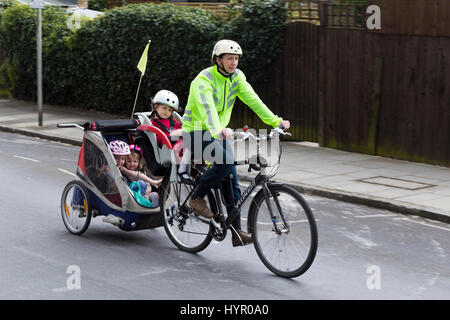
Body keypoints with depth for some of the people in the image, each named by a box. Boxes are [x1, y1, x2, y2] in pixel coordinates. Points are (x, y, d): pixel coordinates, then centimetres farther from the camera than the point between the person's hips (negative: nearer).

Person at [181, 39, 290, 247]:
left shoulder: (236, 76, 1)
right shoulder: (204, 80, -21)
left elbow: (252, 99, -6)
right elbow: (207, 107, -38)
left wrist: (275, 121, -18)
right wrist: (218, 130, -56)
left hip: (219, 132, 7)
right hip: (196, 132, -7)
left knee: (232, 178, -3)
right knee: (225, 160, -31)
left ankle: (236, 232, -1)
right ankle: (197, 197, -9)